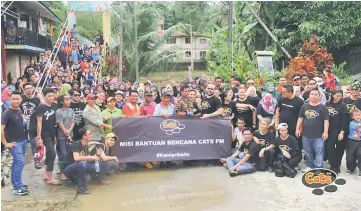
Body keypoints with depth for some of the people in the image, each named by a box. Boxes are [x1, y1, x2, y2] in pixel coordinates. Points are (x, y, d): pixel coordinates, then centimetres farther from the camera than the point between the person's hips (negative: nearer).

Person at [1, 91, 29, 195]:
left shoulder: (19, 110, 8)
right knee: (20, 162, -11)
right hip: (14, 143, -7)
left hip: (23, 141, 7)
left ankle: (16, 184, 24)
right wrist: (5, 143, -17)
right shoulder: (7, 113, -16)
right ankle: (17, 188, -5)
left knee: (17, 162, 14)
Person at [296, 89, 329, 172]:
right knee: (308, 152, 15)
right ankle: (310, 166, 29)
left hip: (319, 136, -4)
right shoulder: (304, 106, 6)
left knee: (319, 153, 0)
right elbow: (300, 118, 10)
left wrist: (325, 132, -15)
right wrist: (297, 128, 6)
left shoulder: (323, 107, -5)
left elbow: (326, 120, -8)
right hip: (306, 134, 4)